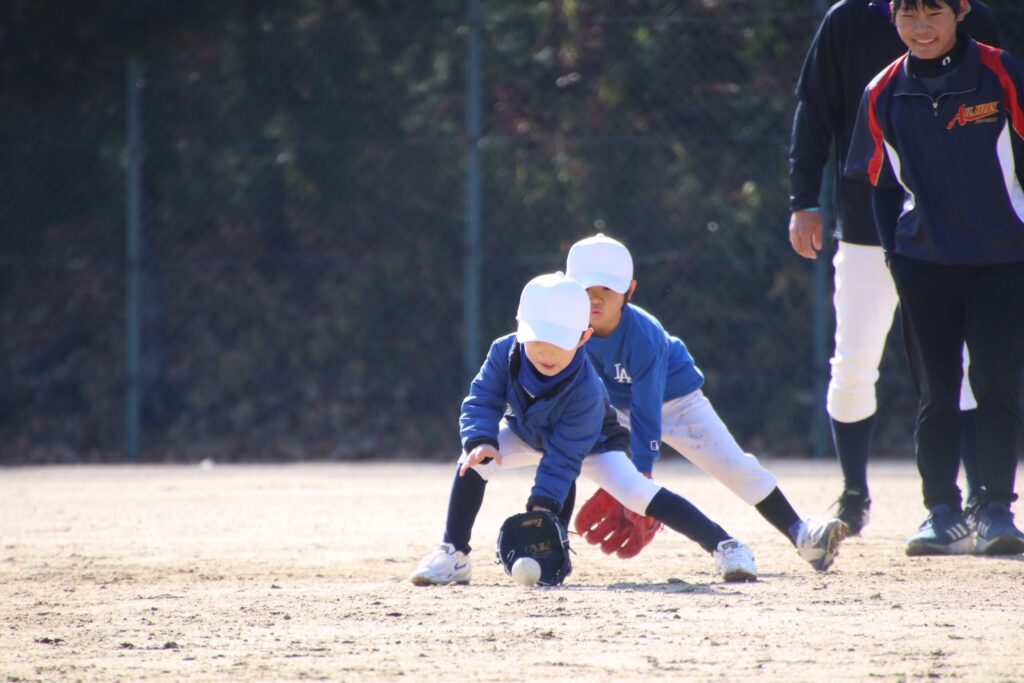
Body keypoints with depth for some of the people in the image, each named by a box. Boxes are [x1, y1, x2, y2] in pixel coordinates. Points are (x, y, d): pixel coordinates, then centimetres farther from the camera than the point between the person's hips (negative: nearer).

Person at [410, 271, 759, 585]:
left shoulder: (585, 389, -39)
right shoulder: (504, 352, -31)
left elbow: (564, 456, -37)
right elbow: (482, 401, -24)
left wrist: (542, 505, -45)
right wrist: (480, 441, -45)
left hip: (592, 443, -4)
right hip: (526, 433, 4)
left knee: (635, 490, -24)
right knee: (475, 460, -23)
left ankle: (722, 545, -14)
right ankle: (453, 554, -10)